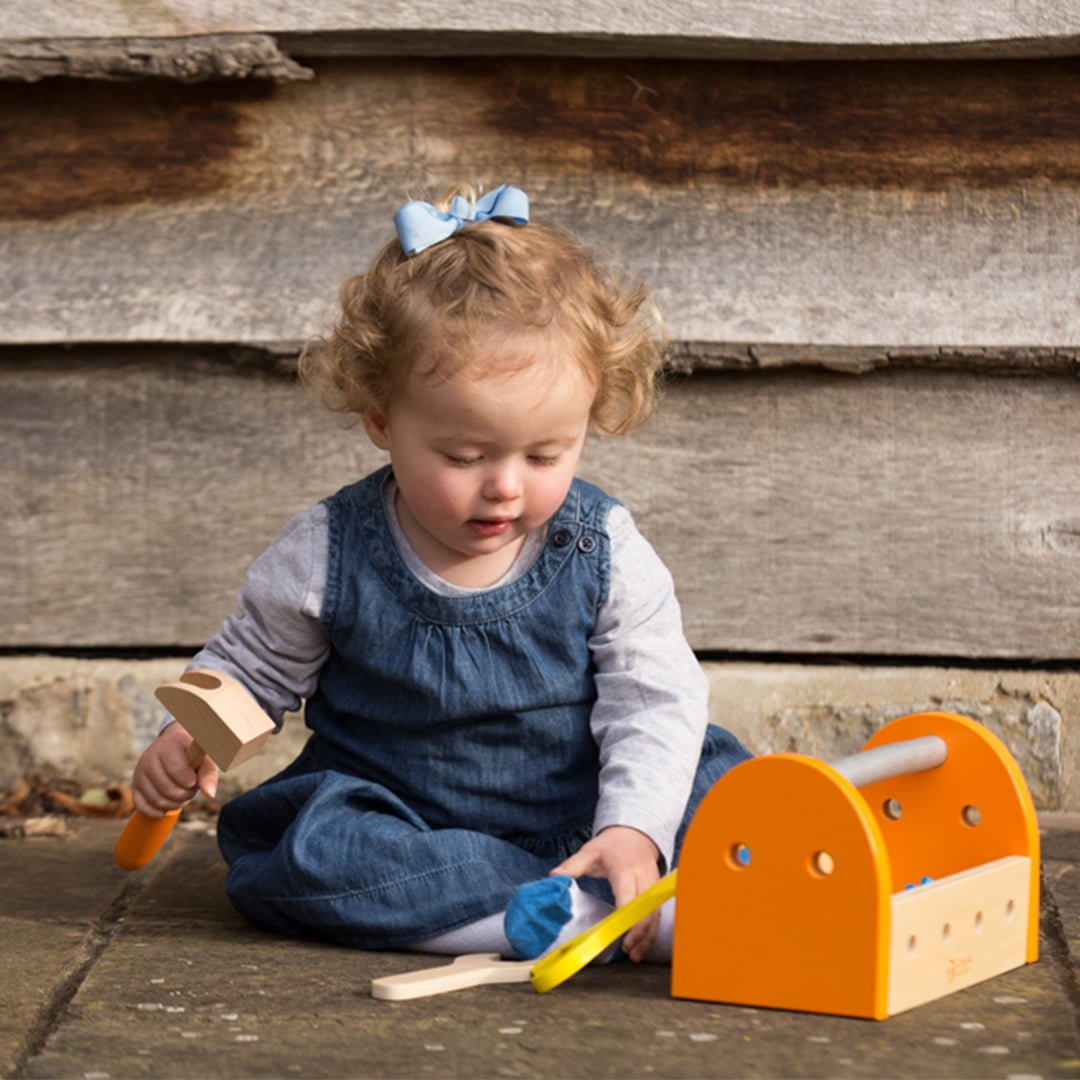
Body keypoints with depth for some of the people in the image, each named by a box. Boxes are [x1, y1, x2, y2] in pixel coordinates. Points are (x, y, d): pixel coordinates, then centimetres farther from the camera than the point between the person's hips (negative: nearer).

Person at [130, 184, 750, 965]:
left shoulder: (604, 551, -8)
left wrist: (633, 827, -24)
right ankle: (579, 913, -37)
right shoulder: (327, 556, -9)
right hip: (403, 823, 0)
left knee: (717, 778, -18)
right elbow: (250, 668, 6)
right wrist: (192, 738, -14)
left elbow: (656, 701, -8)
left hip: (577, 816, 1)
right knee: (310, 845, -32)